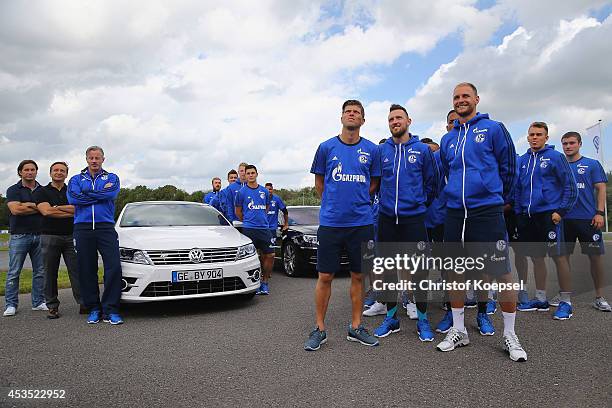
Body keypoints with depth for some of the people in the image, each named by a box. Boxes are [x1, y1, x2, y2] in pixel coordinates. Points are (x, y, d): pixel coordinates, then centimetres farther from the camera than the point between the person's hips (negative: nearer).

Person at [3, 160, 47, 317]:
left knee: (40, 271, 5)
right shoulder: (13, 190, 3)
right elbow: (16, 209, -12)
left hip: (39, 235, 3)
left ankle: (38, 302, 13)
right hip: (19, 235, -3)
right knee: (14, 272, -1)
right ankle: (11, 305, 7)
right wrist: (38, 208, -6)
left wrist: (27, 205, -9)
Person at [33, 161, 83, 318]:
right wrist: (71, 211, -9)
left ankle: (83, 303, -1)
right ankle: (52, 306, 12)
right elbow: (46, 211, -11)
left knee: (76, 271, -2)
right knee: (50, 274, 4)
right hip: (49, 237, 0)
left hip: (71, 236, 1)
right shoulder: (41, 191, 7)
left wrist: (57, 207, -8)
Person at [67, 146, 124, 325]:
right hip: (83, 228, 2)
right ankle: (93, 308, 15)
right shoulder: (76, 179, 17)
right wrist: (101, 194, -4)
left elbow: (111, 194, -9)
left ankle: (110, 310, -5)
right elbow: (73, 198, -5)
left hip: (106, 227, -1)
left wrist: (86, 193, -3)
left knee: (114, 267, -12)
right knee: (86, 270, 3)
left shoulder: (111, 178, 14)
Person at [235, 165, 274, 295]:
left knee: (270, 255, -1)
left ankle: (265, 281, 13)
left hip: (264, 227, 3)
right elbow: (238, 212, 8)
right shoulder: (241, 192, 1)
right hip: (249, 229, -3)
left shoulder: (264, 191, 11)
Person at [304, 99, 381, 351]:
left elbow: (374, 183, 14)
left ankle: (356, 327, 23)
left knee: (358, 276, 9)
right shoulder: (327, 147, 3)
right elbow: (319, 183, 11)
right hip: (330, 222, -1)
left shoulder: (372, 150, 5)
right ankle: (320, 329, 15)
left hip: (361, 222, 2)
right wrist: (334, 203, 8)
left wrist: (357, 201, 6)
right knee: (325, 276, 2)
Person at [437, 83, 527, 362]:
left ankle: (510, 335, 15)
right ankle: (458, 330, 23)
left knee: (502, 273, -2)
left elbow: (508, 167, 4)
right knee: (455, 272, 9)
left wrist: (496, 199, 12)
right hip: (455, 213, 5)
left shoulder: (493, 128, 1)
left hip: (488, 212, -5)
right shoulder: (447, 140, 15)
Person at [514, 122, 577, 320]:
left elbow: (571, 187, -4)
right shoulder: (522, 161, 13)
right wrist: (518, 212, 10)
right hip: (528, 216, 5)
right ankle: (540, 299, 22)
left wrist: (561, 211, -11)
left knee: (559, 256, -2)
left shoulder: (556, 157, -2)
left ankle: (566, 302, 7)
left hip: (549, 213, -5)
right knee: (536, 257, 11)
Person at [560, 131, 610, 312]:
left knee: (595, 256, 1)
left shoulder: (592, 164, 5)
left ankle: (599, 297, 13)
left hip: (587, 218, -2)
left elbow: (601, 189, 1)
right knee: (563, 256, 6)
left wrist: (600, 213, -10)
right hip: (564, 218, 2)